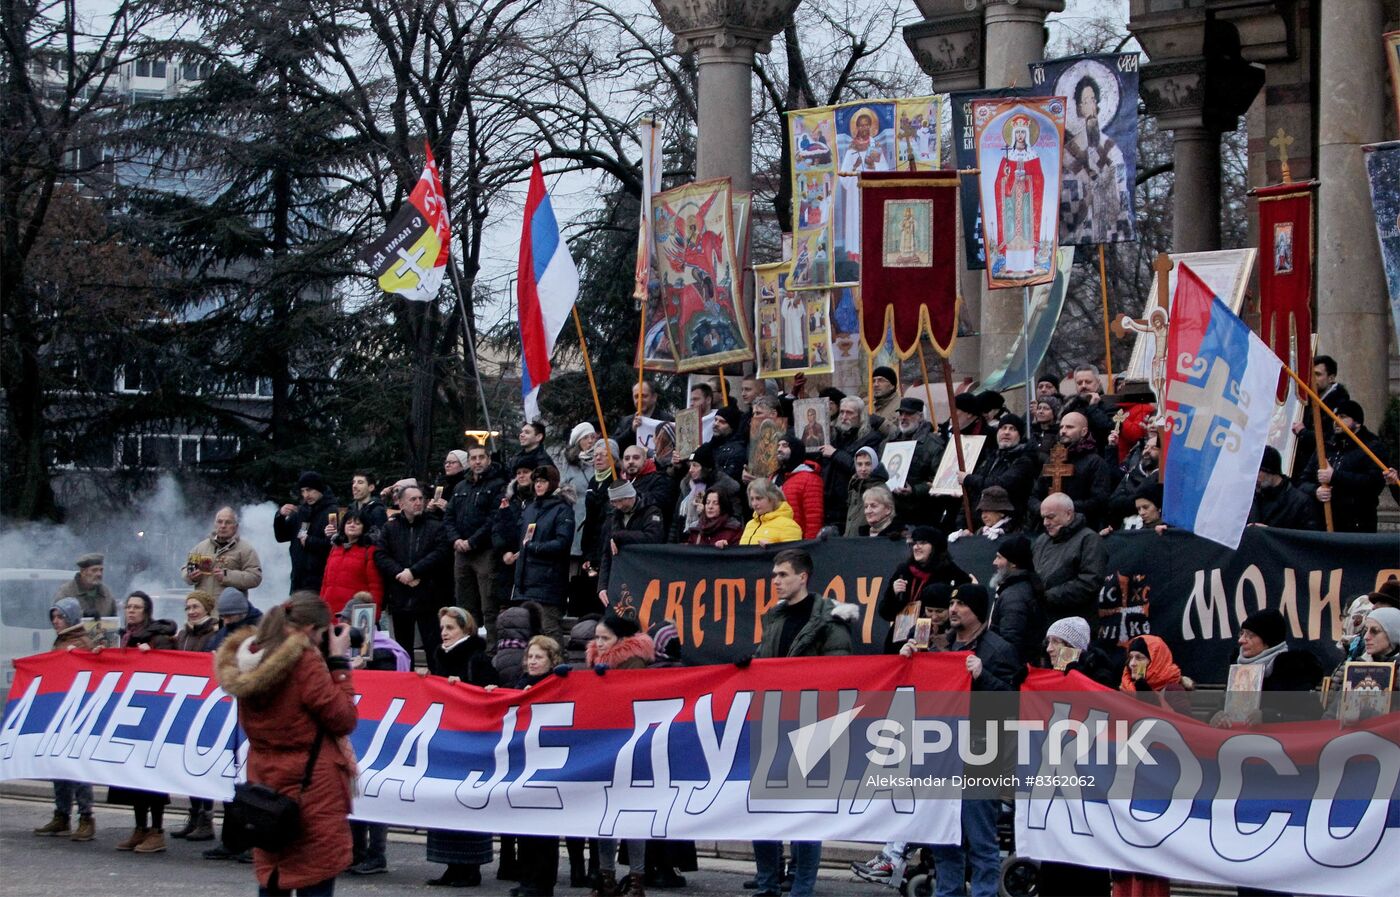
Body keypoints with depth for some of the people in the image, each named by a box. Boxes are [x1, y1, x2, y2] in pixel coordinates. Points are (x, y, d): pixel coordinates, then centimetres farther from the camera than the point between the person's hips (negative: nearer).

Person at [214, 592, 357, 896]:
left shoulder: (248, 659, 4)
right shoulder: (306, 663, -18)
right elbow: (344, 719, -12)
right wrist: (339, 662, -6)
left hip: (264, 779, 7)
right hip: (312, 789, -7)